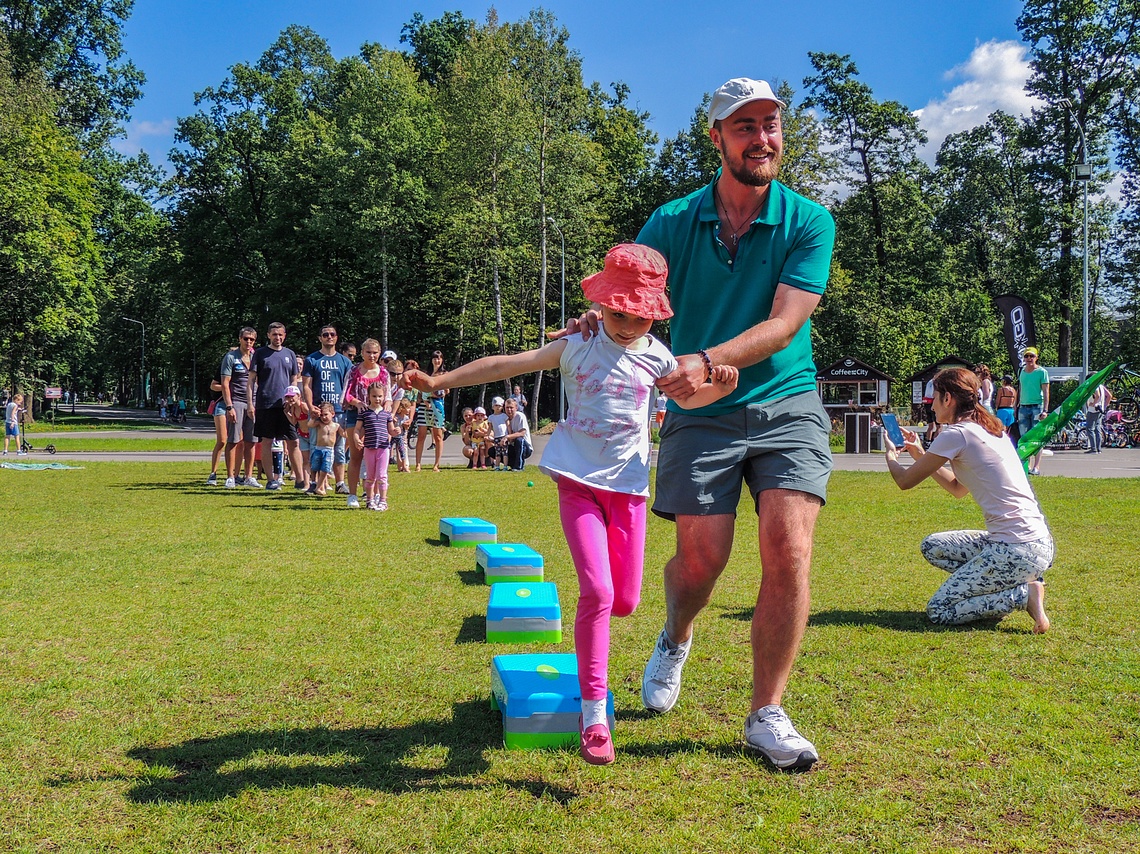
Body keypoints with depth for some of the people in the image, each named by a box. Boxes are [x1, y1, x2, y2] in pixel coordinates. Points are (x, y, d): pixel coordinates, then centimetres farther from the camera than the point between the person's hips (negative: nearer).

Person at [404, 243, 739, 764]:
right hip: (578, 482, -3)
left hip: (627, 484, 3)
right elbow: (506, 365, -1)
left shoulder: (656, 357, 4)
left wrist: (718, 388, -6)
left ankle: (592, 626, 42)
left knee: (624, 601, 3)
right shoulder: (577, 347, -1)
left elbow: (687, 398, 17)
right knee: (596, 591, -17)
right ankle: (593, 712, -8)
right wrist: (439, 381, -5)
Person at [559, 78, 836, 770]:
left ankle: (767, 715, 2)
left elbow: (783, 323, -14)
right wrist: (596, 321, -20)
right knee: (701, 559, -4)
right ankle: (676, 641, 34)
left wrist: (708, 360, -29)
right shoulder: (672, 223, 1)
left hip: (787, 407, 0)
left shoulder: (810, 222, -3)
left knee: (789, 552, -14)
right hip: (700, 415, 0)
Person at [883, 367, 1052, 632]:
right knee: (933, 546, 20)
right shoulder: (988, 429, 16)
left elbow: (906, 481, -4)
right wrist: (920, 454, 26)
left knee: (938, 612, -4)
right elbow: (958, 489, 26)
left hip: (1016, 549, -9)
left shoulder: (956, 434, -12)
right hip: (1035, 543, 9)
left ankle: (1024, 594, -7)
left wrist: (891, 455, 18)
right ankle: (1011, 585, 8)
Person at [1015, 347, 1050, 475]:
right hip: (1023, 407, 5)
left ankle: (1036, 466, -5)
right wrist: (1016, 407, 18)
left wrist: (1045, 410, -13)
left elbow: (1046, 392, -5)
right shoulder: (1022, 372, 13)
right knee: (1024, 438, 5)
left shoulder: (1042, 372, -2)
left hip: (1037, 407, -5)